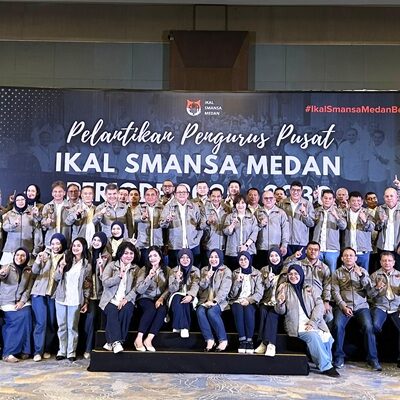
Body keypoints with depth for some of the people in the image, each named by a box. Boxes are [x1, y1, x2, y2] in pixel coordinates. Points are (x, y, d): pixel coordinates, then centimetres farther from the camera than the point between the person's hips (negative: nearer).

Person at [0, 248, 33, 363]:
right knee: (17, 322, -20)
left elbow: (28, 289, 2)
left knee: (26, 316, -20)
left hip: (22, 301, 3)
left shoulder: (28, 271, 6)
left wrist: (22, 301, -12)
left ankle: (24, 350, -9)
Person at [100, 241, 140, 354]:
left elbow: (136, 288, 2)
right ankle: (116, 342, -34)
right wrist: (120, 275, -13)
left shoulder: (136, 269, 12)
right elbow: (105, 282, -4)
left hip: (126, 300, 1)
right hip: (110, 299, 0)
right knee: (112, 312, -32)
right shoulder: (111, 265, 10)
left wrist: (126, 299, -14)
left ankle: (111, 342, -26)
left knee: (127, 310, -31)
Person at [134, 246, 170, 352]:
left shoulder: (167, 270, 7)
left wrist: (161, 298, -17)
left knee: (162, 309, -32)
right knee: (151, 309, -34)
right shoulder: (144, 270, 1)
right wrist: (149, 277, -19)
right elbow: (139, 290, -8)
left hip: (159, 299, 1)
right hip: (145, 299, -1)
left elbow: (169, 288, 1)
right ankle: (139, 339, -32)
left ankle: (148, 340, -34)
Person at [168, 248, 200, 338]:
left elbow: (195, 286, -11)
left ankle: (178, 327, -27)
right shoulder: (174, 271, 4)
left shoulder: (195, 271, 3)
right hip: (177, 296, 0)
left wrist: (190, 296, -33)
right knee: (178, 299, -34)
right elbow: (171, 289, -4)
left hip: (189, 297, 0)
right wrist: (177, 279, -24)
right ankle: (183, 327, -34)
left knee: (185, 302, -34)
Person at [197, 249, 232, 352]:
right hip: (205, 300, 4)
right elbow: (201, 287, 10)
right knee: (200, 311, -29)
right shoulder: (204, 270, 16)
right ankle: (209, 340, -28)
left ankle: (223, 340, -23)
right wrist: (207, 277, -9)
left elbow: (224, 290, -8)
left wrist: (214, 301, -21)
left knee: (211, 312, -33)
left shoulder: (226, 271, 3)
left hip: (220, 301, -3)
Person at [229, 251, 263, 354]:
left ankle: (249, 340, -28)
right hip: (237, 301, 1)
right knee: (238, 309, -33)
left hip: (251, 302, -1)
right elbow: (233, 294, 4)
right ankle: (242, 340, -29)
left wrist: (249, 300, -17)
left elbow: (259, 293, 0)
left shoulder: (257, 274, 9)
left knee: (248, 309, -34)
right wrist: (237, 281, -10)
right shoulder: (235, 273, 12)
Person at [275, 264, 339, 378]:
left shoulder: (308, 289, 15)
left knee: (327, 337, -23)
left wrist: (312, 322, -12)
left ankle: (325, 363, 2)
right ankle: (326, 367, -15)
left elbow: (319, 305, 4)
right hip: (297, 325, -3)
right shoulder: (284, 288, 8)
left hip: (314, 324, 3)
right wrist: (280, 303, -22)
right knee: (313, 336, -29)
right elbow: (281, 311, 3)